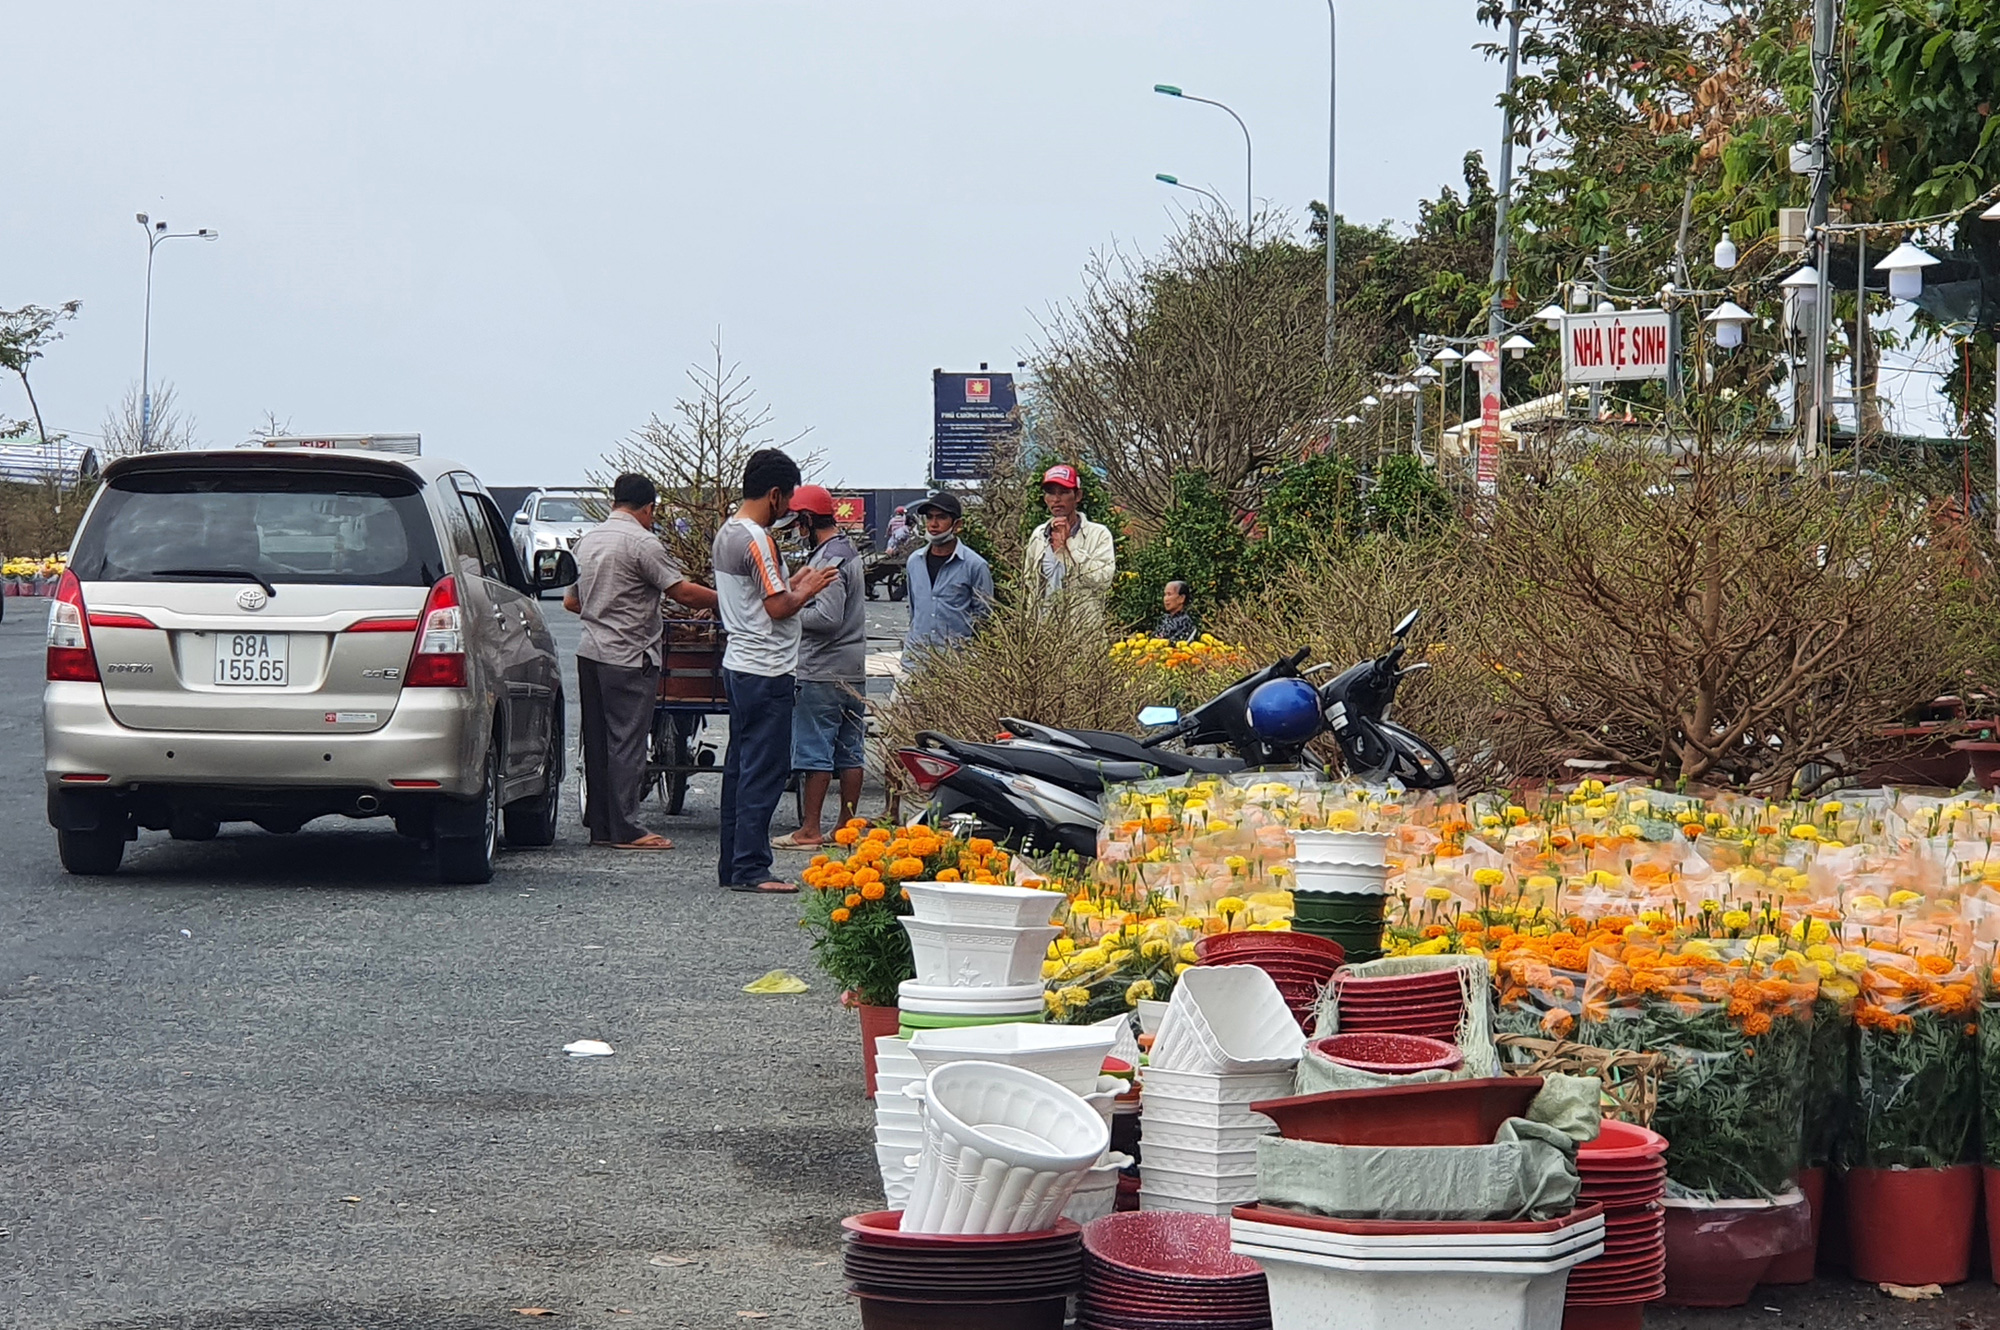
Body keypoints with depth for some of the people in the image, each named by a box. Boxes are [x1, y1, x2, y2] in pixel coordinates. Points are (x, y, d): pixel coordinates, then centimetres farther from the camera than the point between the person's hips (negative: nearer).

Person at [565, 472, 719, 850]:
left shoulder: (588, 540, 13)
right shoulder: (643, 543, -12)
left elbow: (571, 601, 20)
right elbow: (683, 592, -14)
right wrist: (722, 602, 0)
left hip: (591, 653, 8)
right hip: (629, 657, -8)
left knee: (597, 742, 10)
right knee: (627, 743, -6)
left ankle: (599, 825, 13)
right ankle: (626, 829, -6)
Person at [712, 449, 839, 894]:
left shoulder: (727, 535, 13)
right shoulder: (757, 540, -17)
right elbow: (778, 607, -18)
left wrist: (794, 586, 17)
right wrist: (808, 590, -2)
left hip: (738, 665, 10)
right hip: (766, 671, -10)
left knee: (740, 766, 13)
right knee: (764, 771, -7)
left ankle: (732, 864, 17)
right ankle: (750, 869, -8)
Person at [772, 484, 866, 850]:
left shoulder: (827, 560, -16)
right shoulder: (849, 552, 15)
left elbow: (828, 617, -23)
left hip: (822, 672, -10)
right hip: (852, 671, 10)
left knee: (814, 751, -6)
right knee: (848, 752, 10)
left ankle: (809, 830, -4)